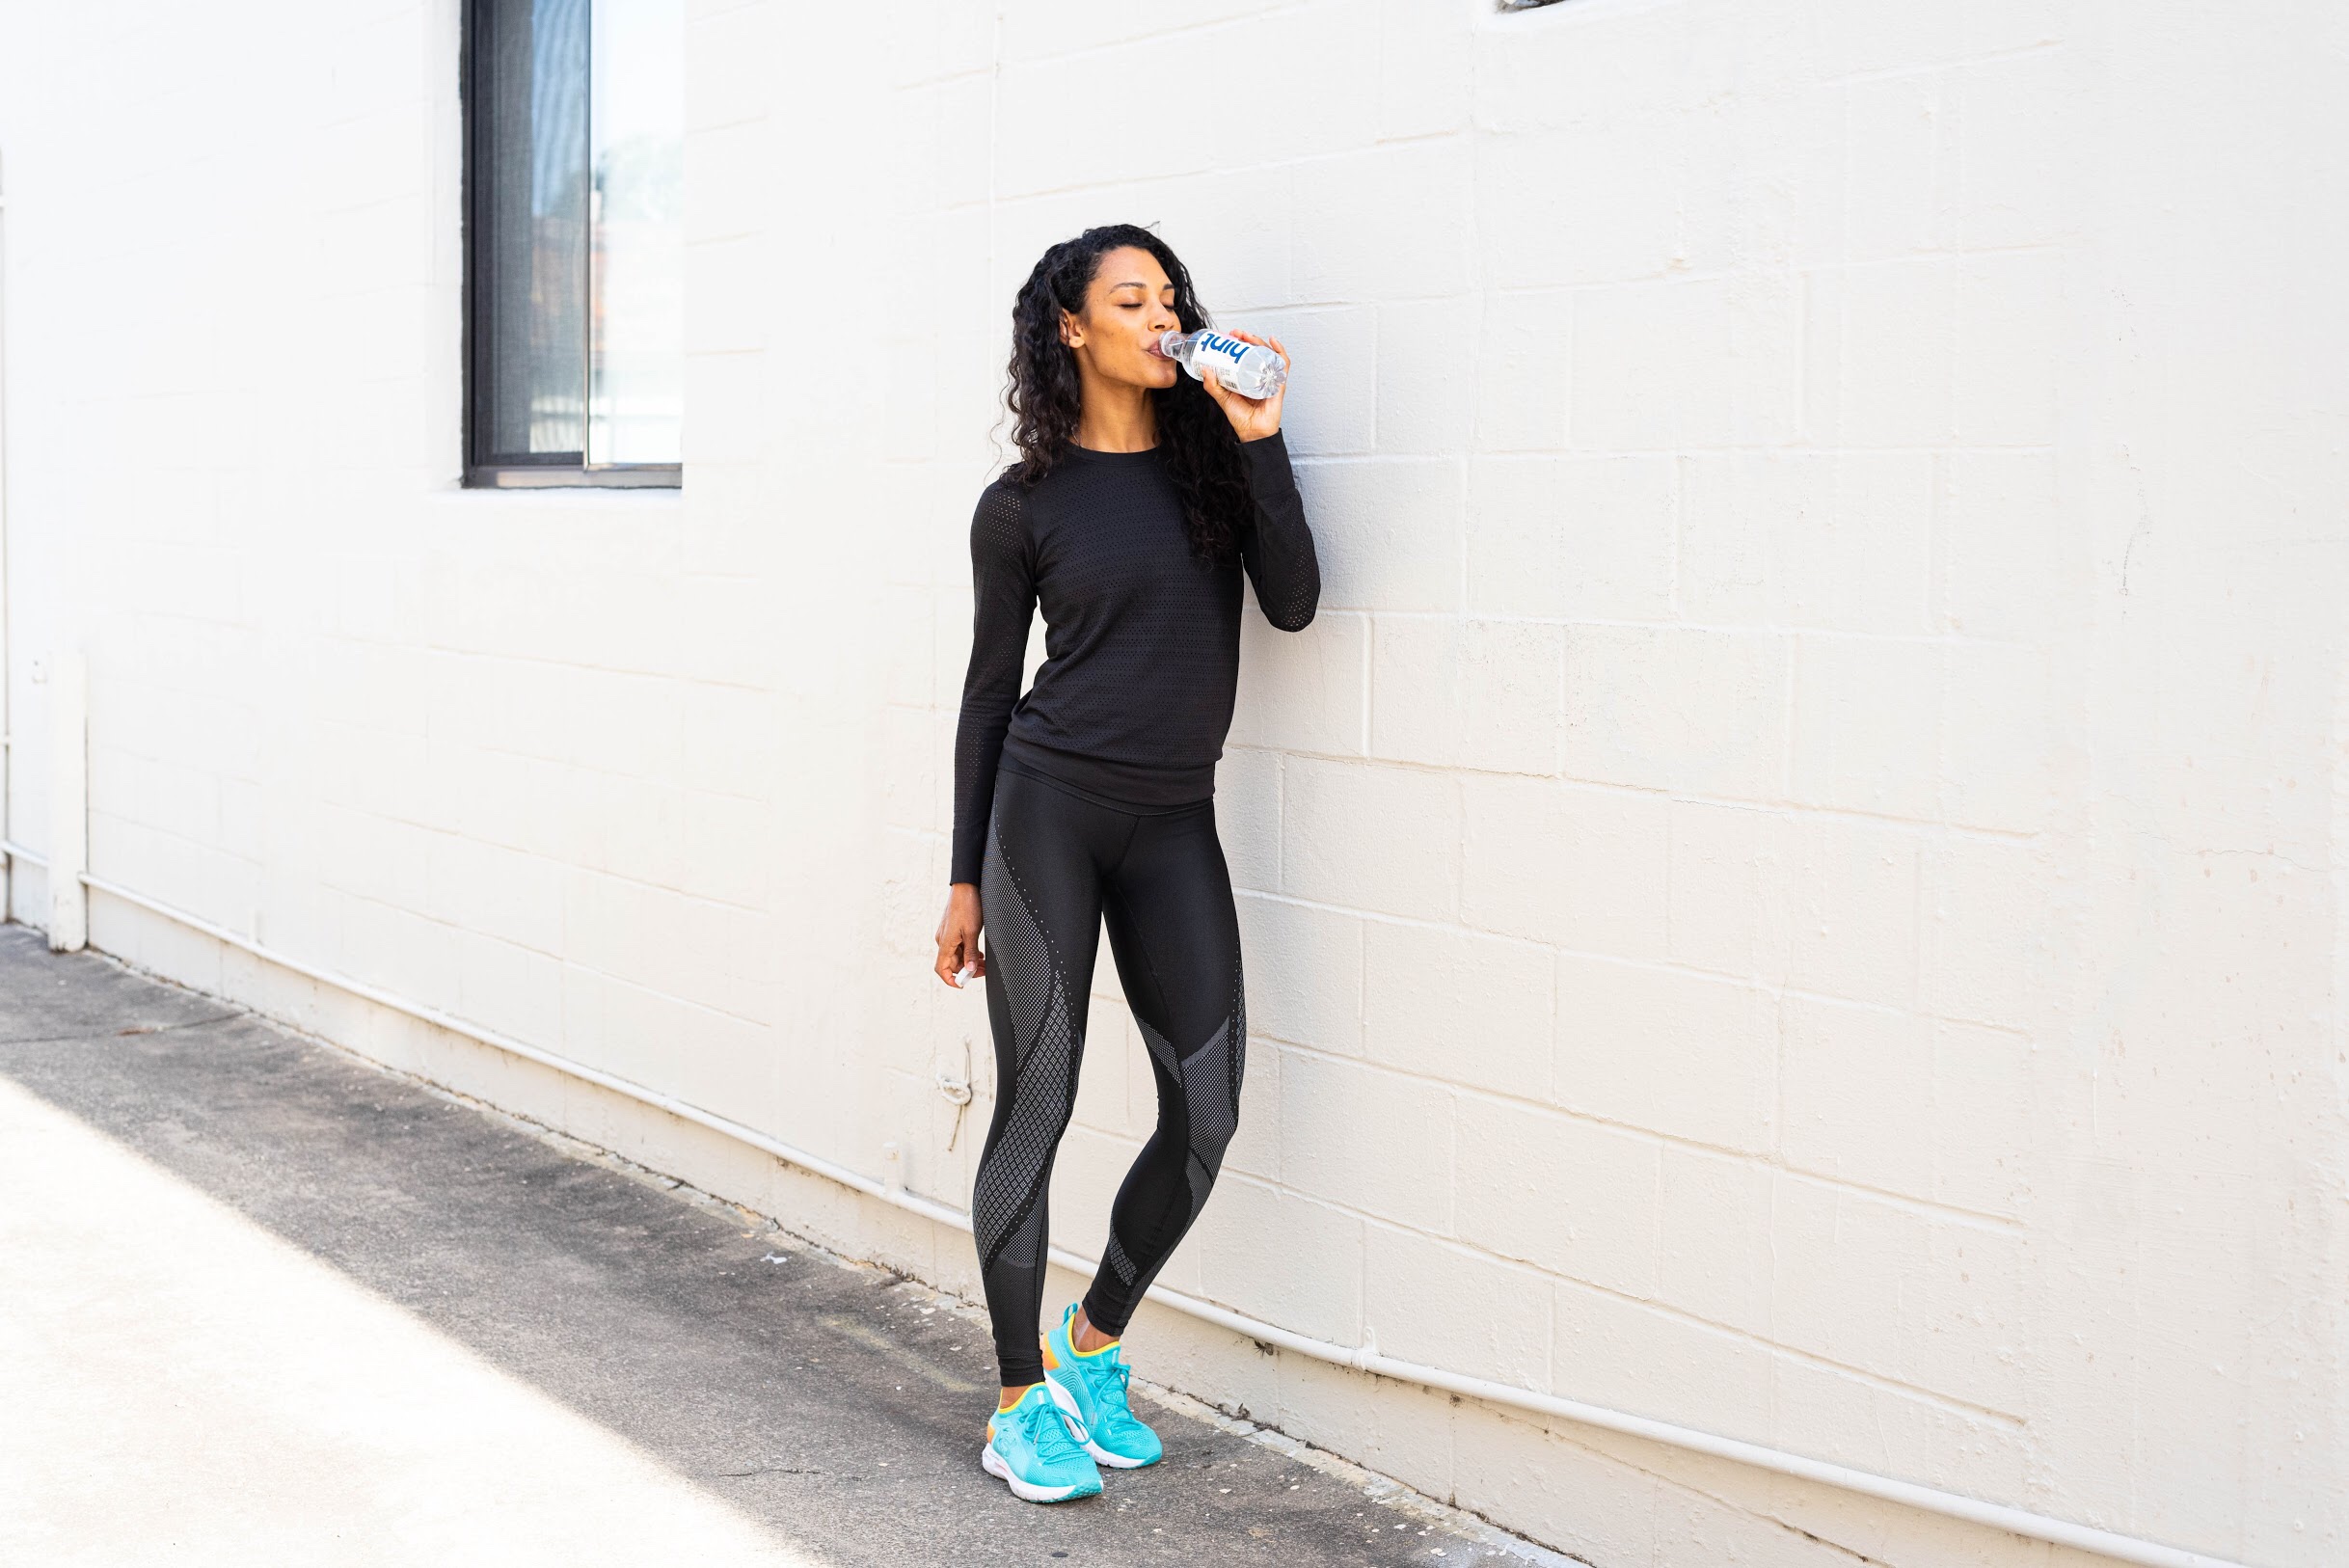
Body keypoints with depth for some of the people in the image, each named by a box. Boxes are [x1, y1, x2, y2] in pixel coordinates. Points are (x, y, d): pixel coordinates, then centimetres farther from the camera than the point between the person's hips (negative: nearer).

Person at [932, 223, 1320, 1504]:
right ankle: (1021, 1405, 14)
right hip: (1046, 809, -3)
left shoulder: (1212, 459, 8)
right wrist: (965, 878, 4)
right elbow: (990, 688, 5)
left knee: (1206, 1110, 0)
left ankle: (1094, 1343, 24)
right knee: (1035, 1105, 0)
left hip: (1172, 823, 4)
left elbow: (1291, 604, -4)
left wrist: (1258, 440, -9)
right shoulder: (1024, 504, 1)